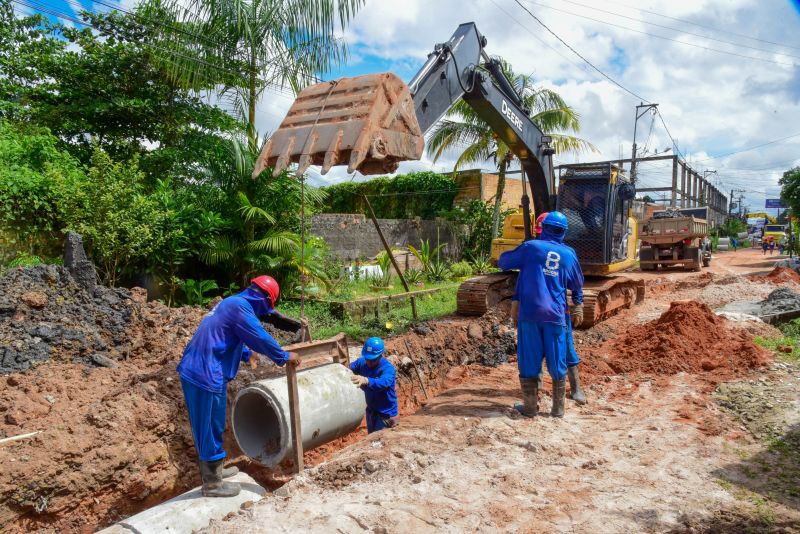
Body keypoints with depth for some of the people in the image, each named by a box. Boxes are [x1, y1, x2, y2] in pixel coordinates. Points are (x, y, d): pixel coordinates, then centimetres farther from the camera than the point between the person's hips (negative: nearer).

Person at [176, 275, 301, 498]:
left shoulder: (232, 303, 18)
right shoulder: (240, 306, -14)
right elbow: (260, 338, -15)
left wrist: (246, 355, 49)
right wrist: (284, 357, -2)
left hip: (195, 371, 10)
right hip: (206, 375, -10)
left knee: (208, 427, 21)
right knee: (210, 428, 1)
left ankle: (213, 471, 36)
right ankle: (213, 484, 14)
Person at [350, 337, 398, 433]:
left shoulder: (388, 368, -29)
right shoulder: (362, 362, -8)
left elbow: (383, 383, -47)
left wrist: (366, 381, -65)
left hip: (386, 413, -7)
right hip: (371, 410, 7)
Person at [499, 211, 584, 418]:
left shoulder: (531, 247, 0)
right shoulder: (569, 254, 10)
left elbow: (503, 262, 10)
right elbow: (577, 285, 23)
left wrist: (521, 259, 31)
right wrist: (578, 308, 38)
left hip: (530, 312, -2)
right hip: (555, 315, 2)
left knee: (529, 361, 6)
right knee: (557, 363, 11)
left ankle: (530, 407, 12)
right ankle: (558, 408, 18)